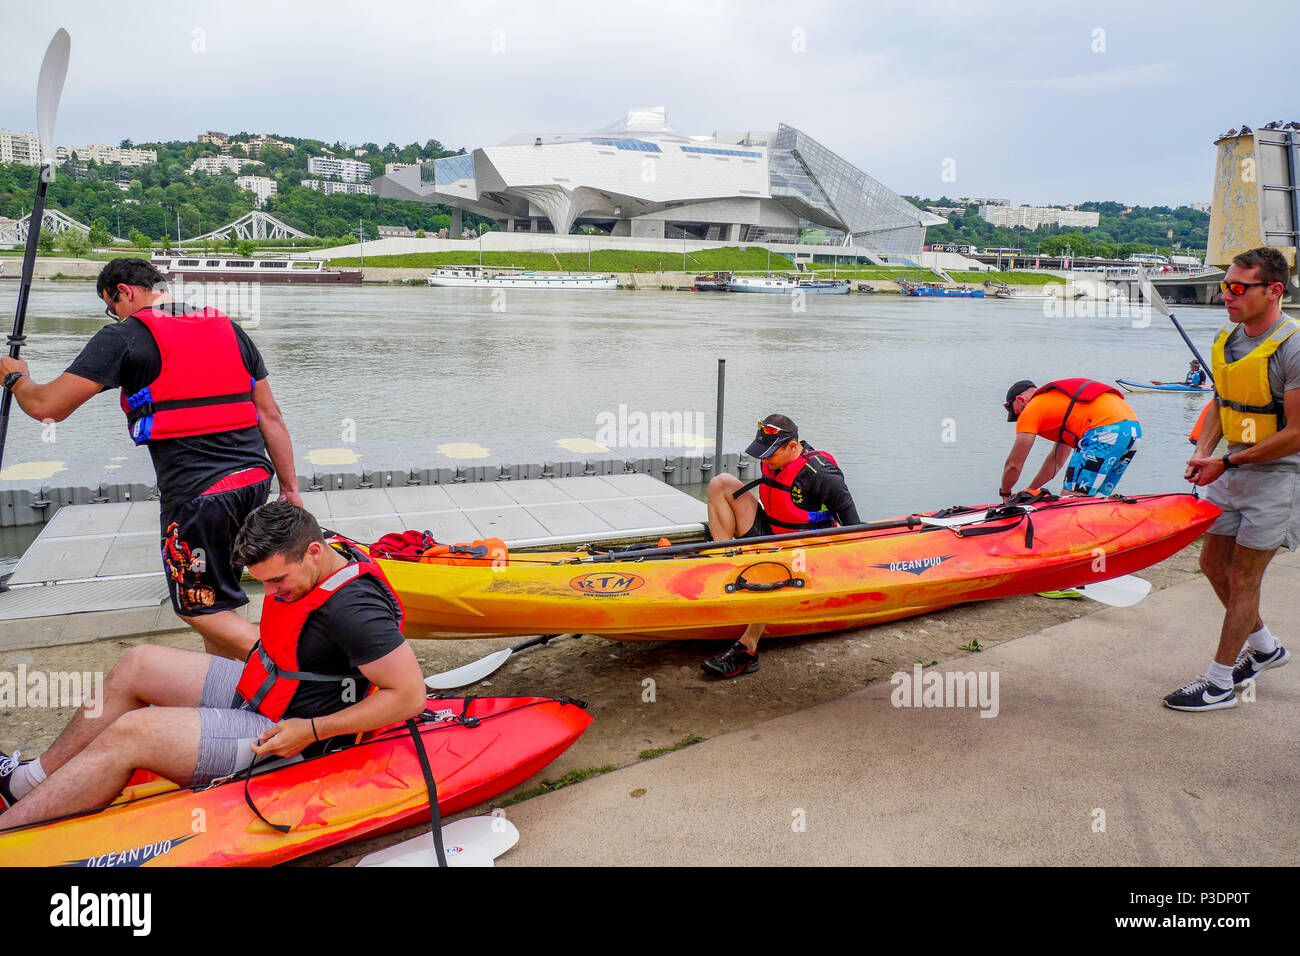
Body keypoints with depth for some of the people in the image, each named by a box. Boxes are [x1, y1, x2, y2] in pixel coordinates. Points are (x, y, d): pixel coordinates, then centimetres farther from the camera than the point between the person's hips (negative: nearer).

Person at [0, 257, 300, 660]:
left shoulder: (125, 336, -4)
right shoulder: (229, 329, 13)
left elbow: (47, 407, -5)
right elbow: (270, 415, 12)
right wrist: (290, 488, 16)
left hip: (195, 491, -7)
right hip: (254, 480, 7)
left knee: (201, 608, 6)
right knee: (212, 592, 23)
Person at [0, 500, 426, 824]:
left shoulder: (353, 609, -30)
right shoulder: (312, 560, -2)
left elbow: (411, 694, -29)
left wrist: (313, 730, -25)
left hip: (283, 734, -10)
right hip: (258, 692, 10)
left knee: (127, 734, -16)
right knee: (138, 664, 8)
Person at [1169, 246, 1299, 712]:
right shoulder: (1227, 338, 3)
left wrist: (1228, 463, -18)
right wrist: (1203, 452, -1)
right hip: (1234, 469, 8)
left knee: (1242, 578, -2)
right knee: (1213, 562, 14)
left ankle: (1219, 684, 11)